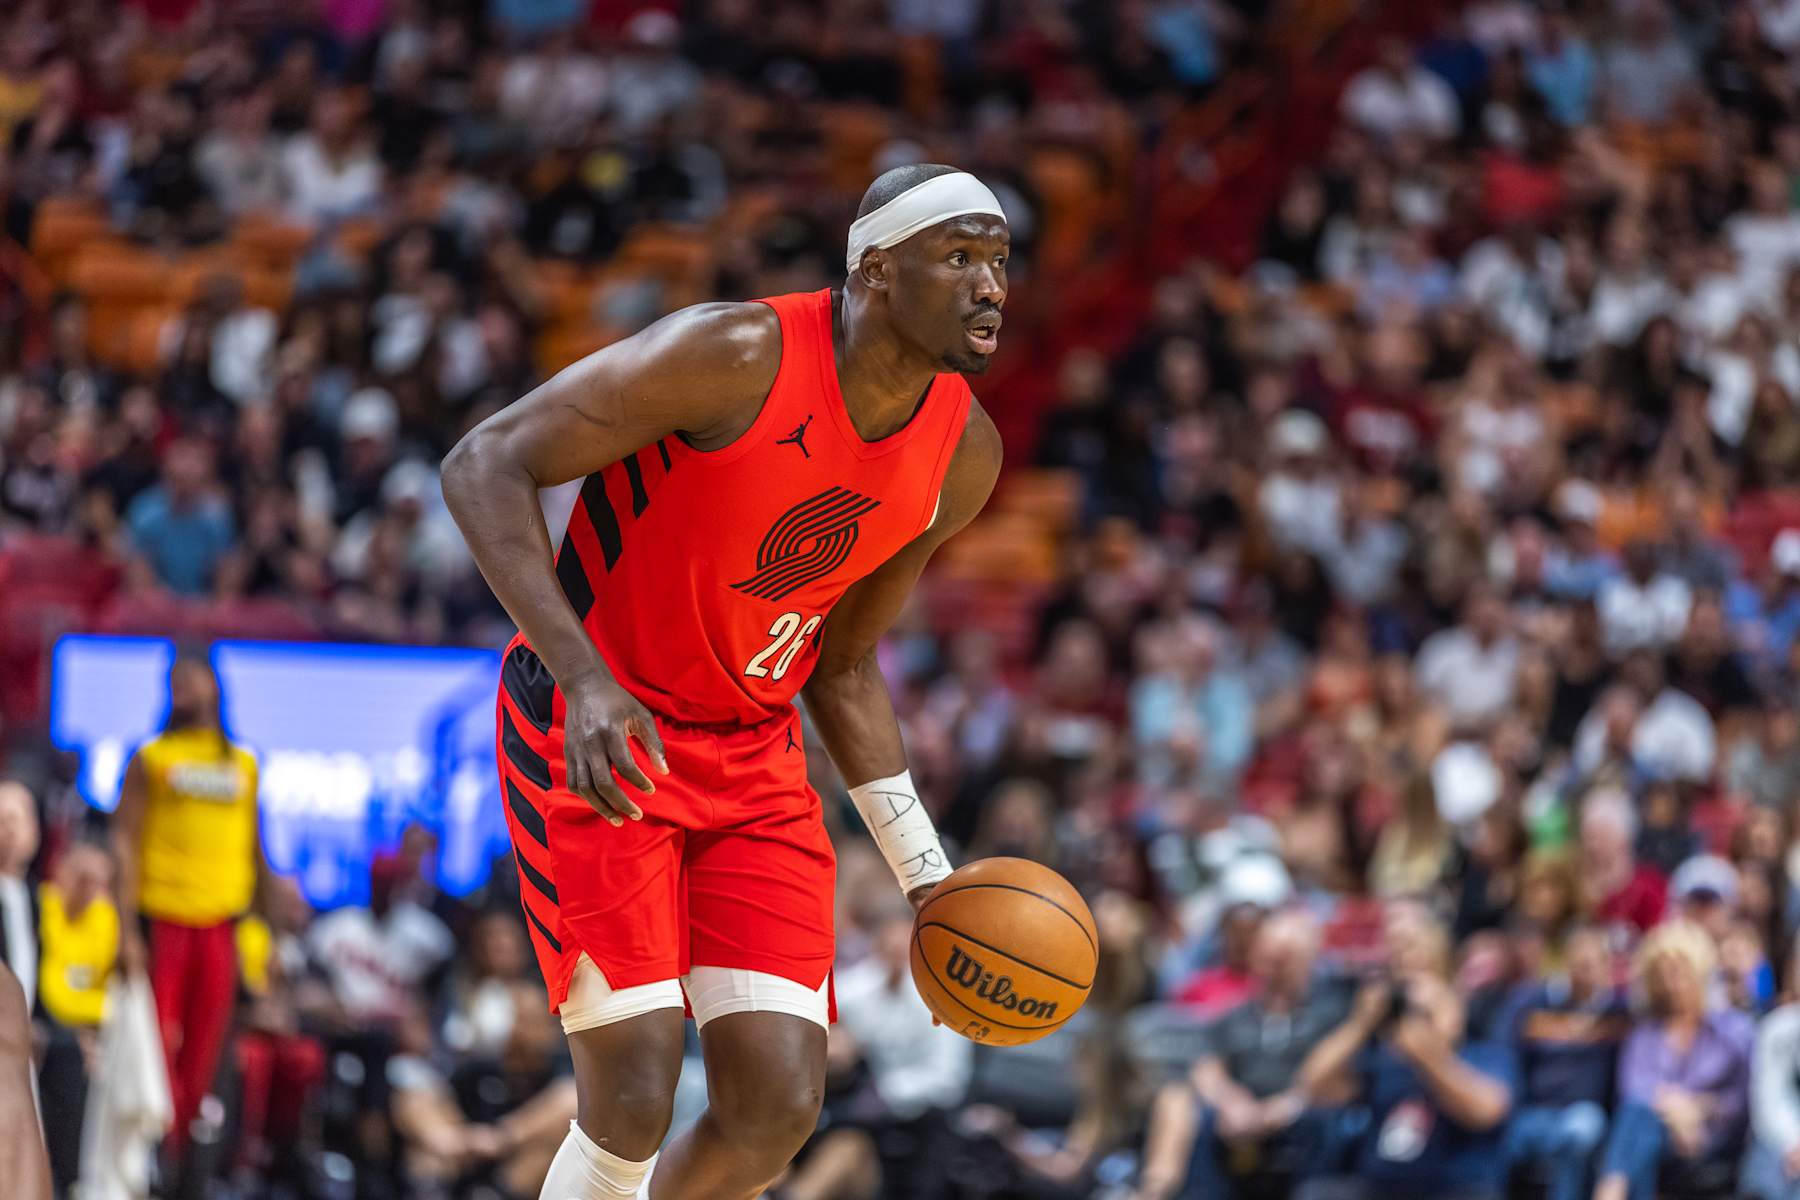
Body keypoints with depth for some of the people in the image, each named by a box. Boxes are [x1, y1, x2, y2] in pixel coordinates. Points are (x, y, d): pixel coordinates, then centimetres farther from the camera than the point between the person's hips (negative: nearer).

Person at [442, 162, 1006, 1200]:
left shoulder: (964, 457, -1)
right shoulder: (739, 356, -23)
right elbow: (486, 466, -23)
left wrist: (926, 874, 7)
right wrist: (586, 679, -33)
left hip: (752, 761, 6)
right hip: (599, 742, -6)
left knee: (778, 1110, -4)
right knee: (635, 1102, -15)